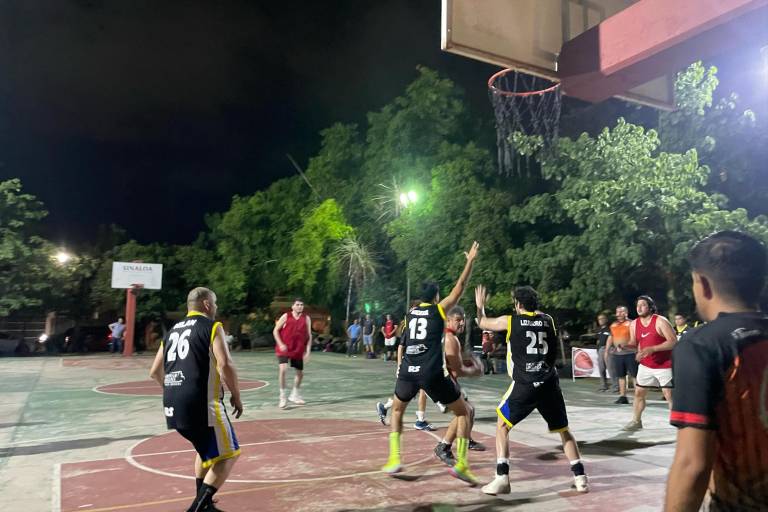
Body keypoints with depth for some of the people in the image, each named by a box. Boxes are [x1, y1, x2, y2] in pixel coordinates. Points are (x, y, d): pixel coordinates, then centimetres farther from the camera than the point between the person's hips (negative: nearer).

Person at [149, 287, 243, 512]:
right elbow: (225, 365, -16)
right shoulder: (212, 326, -3)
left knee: (206, 449, 28)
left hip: (173, 406, 8)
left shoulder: (172, 331, 18)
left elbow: (155, 372, 22)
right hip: (201, 404, -8)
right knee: (227, 455, 6)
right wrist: (236, 396, -3)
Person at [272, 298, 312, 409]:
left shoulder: (306, 318, 1)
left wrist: (307, 351, -4)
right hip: (284, 349, -4)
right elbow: (275, 330, -2)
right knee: (282, 369, -22)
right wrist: (281, 344, -14)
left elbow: (309, 335, 4)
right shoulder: (286, 316, -6)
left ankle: (294, 395, 34)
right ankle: (282, 397, -9)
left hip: (298, 350, 4)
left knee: (300, 373, 12)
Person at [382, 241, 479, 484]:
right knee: (463, 412, 13)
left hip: (408, 371, 4)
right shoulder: (438, 310, 5)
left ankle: (394, 459, 15)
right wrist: (470, 261, 10)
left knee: (397, 410, 29)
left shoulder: (410, 312, 17)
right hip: (432, 373, -4)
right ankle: (461, 465, 2)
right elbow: (459, 288, 5)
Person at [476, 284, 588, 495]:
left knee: (502, 426, 11)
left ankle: (502, 478, 1)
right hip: (549, 384, 4)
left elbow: (483, 323, 21)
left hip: (525, 385, -3)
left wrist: (480, 306, 38)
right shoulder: (548, 320, 11)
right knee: (563, 430, 20)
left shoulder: (510, 321, 4)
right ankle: (580, 477, 15)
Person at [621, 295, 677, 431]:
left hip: (664, 366, -6)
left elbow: (673, 341, -22)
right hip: (645, 365, 6)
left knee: (669, 395, -5)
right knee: (638, 392, 10)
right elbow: (633, 344, 12)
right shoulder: (634, 324, 3)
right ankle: (636, 421, 24)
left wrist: (652, 349, -29)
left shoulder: (660, 321, -16)